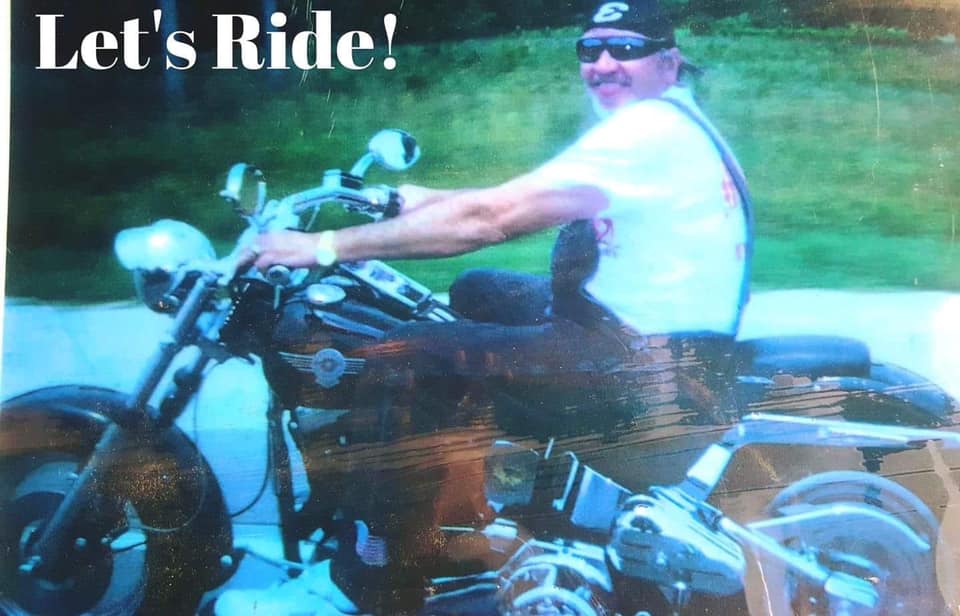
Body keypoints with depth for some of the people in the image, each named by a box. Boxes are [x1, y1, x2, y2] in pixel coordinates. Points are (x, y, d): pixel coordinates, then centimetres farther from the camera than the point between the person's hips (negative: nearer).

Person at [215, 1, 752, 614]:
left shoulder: (650, 127, -16)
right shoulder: (665, 121, 17)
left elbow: (487, 218, -23)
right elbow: (520, 200, 20)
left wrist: (326, 246, -19)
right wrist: (425, 199, 15)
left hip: (654, 369, -11)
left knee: (408, 358, -19)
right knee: (478, 290, 23)